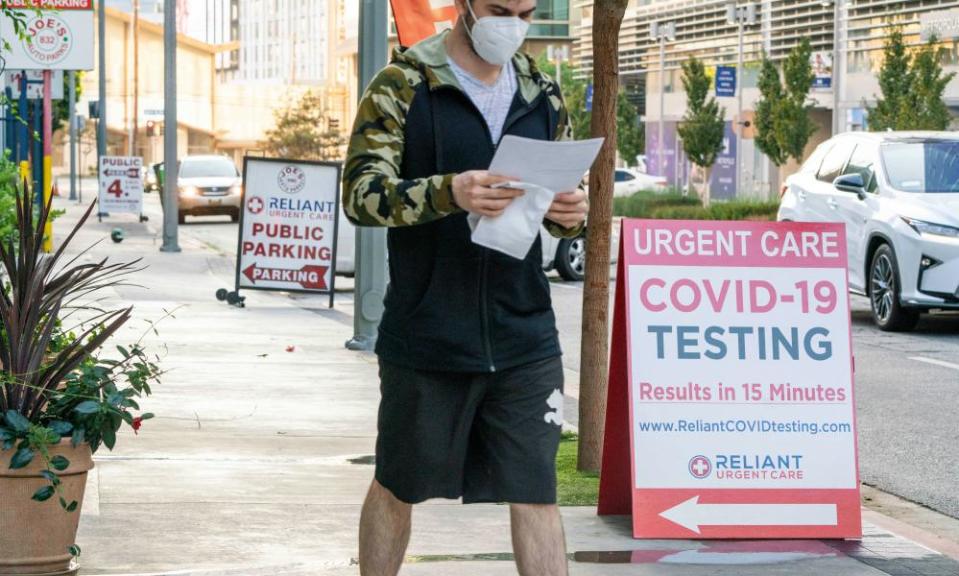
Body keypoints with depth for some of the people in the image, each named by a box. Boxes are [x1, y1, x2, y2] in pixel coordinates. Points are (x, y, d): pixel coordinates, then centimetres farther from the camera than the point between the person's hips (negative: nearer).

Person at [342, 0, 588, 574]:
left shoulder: (543, 95, 10)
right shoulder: (402, 86, -4)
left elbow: (564, 196, 18)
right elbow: (360, 194, -13)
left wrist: (572, 213, -8)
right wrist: (448, 193, -30)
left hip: (525, 339, 3)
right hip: (426, 338, -3)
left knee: (537, 495, -1)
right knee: (396, 489, 12)